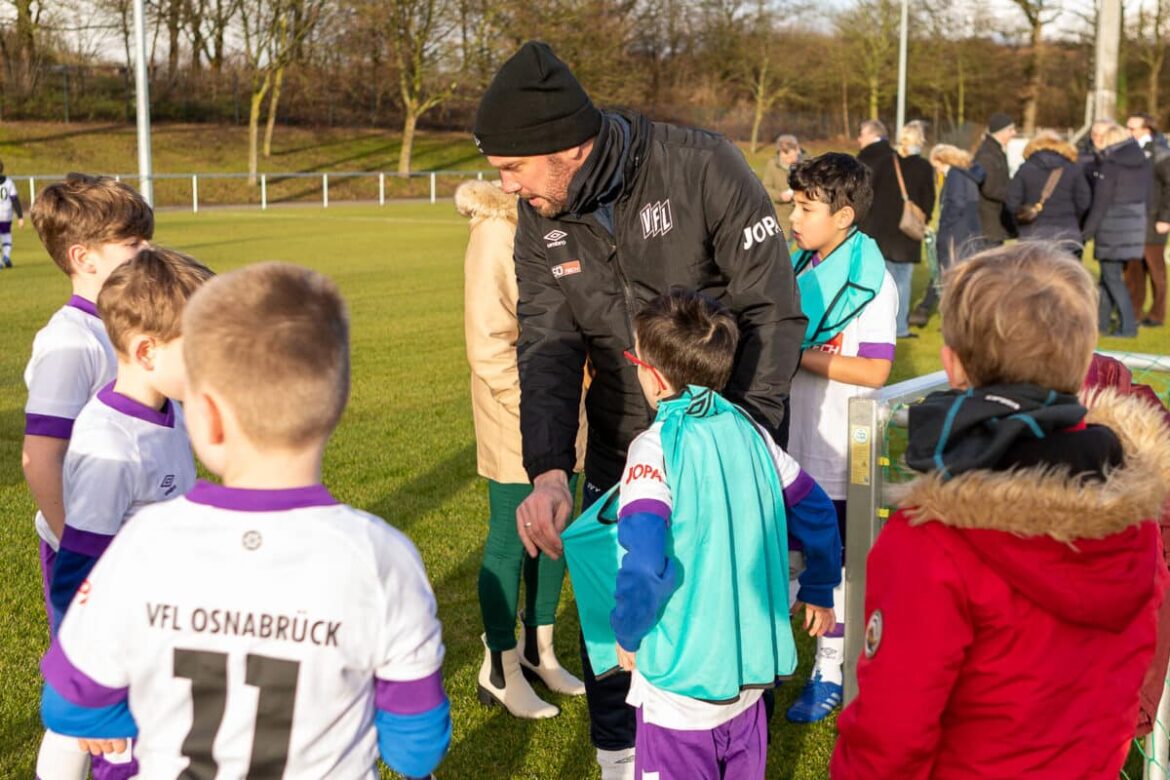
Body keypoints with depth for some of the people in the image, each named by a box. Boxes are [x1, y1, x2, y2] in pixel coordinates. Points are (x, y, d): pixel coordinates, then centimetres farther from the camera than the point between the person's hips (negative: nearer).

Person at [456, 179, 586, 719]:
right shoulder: (496, 232, -14)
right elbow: (488, 344, -16)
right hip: (515, 417, -7)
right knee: (511, 542, 4)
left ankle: (539, 650, 32)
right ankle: (500, 668, 20)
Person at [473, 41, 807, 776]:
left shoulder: (704, 167, -20)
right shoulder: (540, 221, -5)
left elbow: (775, 311, -18)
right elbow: (547, 347, -10)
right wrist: (548, 472, -25)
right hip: (621, 449, 4)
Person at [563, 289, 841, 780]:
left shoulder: (655, 448, -18)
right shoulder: (749, 432, -1)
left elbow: (644, 562, -28)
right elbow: (816, 514, 7)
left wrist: (627, 634, -11)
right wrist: (819, 591, 22)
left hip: (683, 676, -6)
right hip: (752, 664, 6)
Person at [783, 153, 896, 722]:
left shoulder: (870, 281, -14)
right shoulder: (802, 269, 7)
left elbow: (875, 370, -21)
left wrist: (796, 354, -21)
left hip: (838, 453, -7)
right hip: (789, 444, 7)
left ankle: (830, 671, 21)